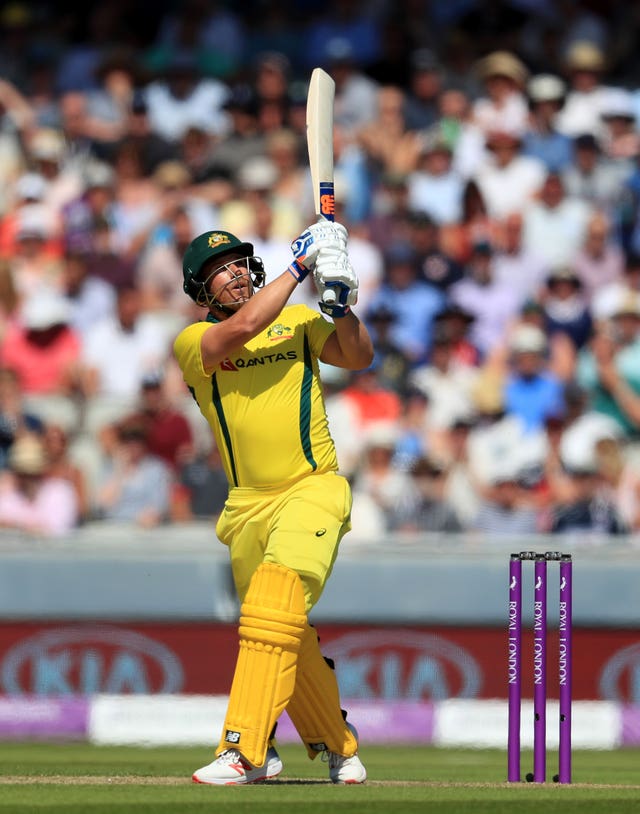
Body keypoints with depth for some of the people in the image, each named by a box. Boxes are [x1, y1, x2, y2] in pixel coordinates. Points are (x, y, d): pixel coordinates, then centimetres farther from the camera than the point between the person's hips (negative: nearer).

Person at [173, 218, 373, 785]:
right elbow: (243, 327, -16)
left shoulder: (297, 320, 10)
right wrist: (299, 265, -11)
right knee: (287, 638, 10)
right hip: (249, 506, 2)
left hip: (313, 489, -2)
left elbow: (359, 357, 2)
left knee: (274, 607, -23)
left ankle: (244, 749, -29)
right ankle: (335, 741, 31)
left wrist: (342, 305, -14)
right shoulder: (193, 341, 2)